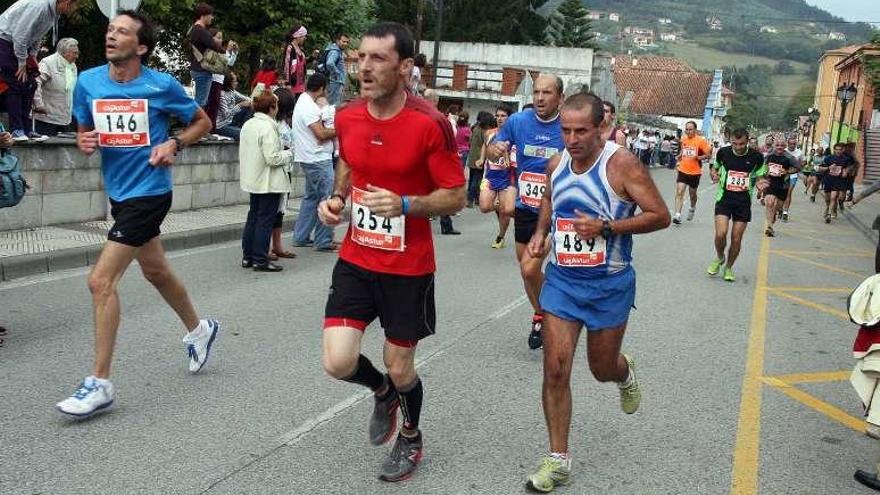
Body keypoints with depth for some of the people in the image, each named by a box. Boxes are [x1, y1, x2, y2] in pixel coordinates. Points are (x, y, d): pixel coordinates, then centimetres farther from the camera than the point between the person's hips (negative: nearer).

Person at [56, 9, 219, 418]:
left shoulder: (162, 85, -11)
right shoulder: (88, 82, 0)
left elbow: (202, 122, 3)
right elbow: (84, 131, 14)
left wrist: (173, 144, -13)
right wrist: (84, 142, -9)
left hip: (149, 192, -7)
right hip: (118, 191, 7)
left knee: (101, 280, -13)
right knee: (155, 271, 22)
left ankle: (99, 384, -3)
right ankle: (198, 330, 47)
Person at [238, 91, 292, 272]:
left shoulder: (247, 125, 8)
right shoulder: (268, 127, -19)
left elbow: (242, 153, 15)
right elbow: (273, 158, -23)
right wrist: (288, 153, -7)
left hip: (253, 180, 9)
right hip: (269, 182, -9)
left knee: (253, 217, 17)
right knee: (265, 219, -1)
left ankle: (247, 256, 22)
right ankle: (260, 260, 3)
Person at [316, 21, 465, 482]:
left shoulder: (430, 124, -18)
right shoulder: (346, 117, -2)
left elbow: (455, 197, -11)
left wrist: (404, 205, -27)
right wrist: (336, 198, -1)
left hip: (408, 267, -4)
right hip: (356, 259, 4)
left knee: (400, 368, 10)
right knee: (338, 362, -6)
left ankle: (411, 438, 42)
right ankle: (383, 391, 32)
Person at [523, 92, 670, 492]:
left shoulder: (621, 164, -16)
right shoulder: (557, 163, 0)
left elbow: (660, 216, -15)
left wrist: (605, 226, -24)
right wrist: (540, 232, 2)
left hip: (609, 284, -3)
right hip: (562, 279, 3)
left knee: (602, 368, 13)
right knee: (555, 369, -4)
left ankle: (625, 374, 53)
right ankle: (558, 460, 8)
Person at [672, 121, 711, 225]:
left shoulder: (701, 140, -11)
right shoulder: (683, 140, 4)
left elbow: (709, 154, -9)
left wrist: (698, 157, -24)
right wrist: (679, 156, 6)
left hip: (695, 172, -3)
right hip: (683, 170, 3)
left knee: (692, 194, 15)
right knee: (679, 192, -12)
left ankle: (692, 208, 46)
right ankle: (677, 215, -16)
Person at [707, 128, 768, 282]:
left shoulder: (756, 156, -6)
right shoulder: (723, 152, -5)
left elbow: (760, 176, 7)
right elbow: (714, 167, 14)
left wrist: (758, 183, -16)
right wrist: (714, 174, -9)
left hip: (744, 200, 1)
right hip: (724, 197, 0)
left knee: (736, 239, 2)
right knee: (720, 233, -17)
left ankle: (728, 267, 25)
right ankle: (719, 258, 15)